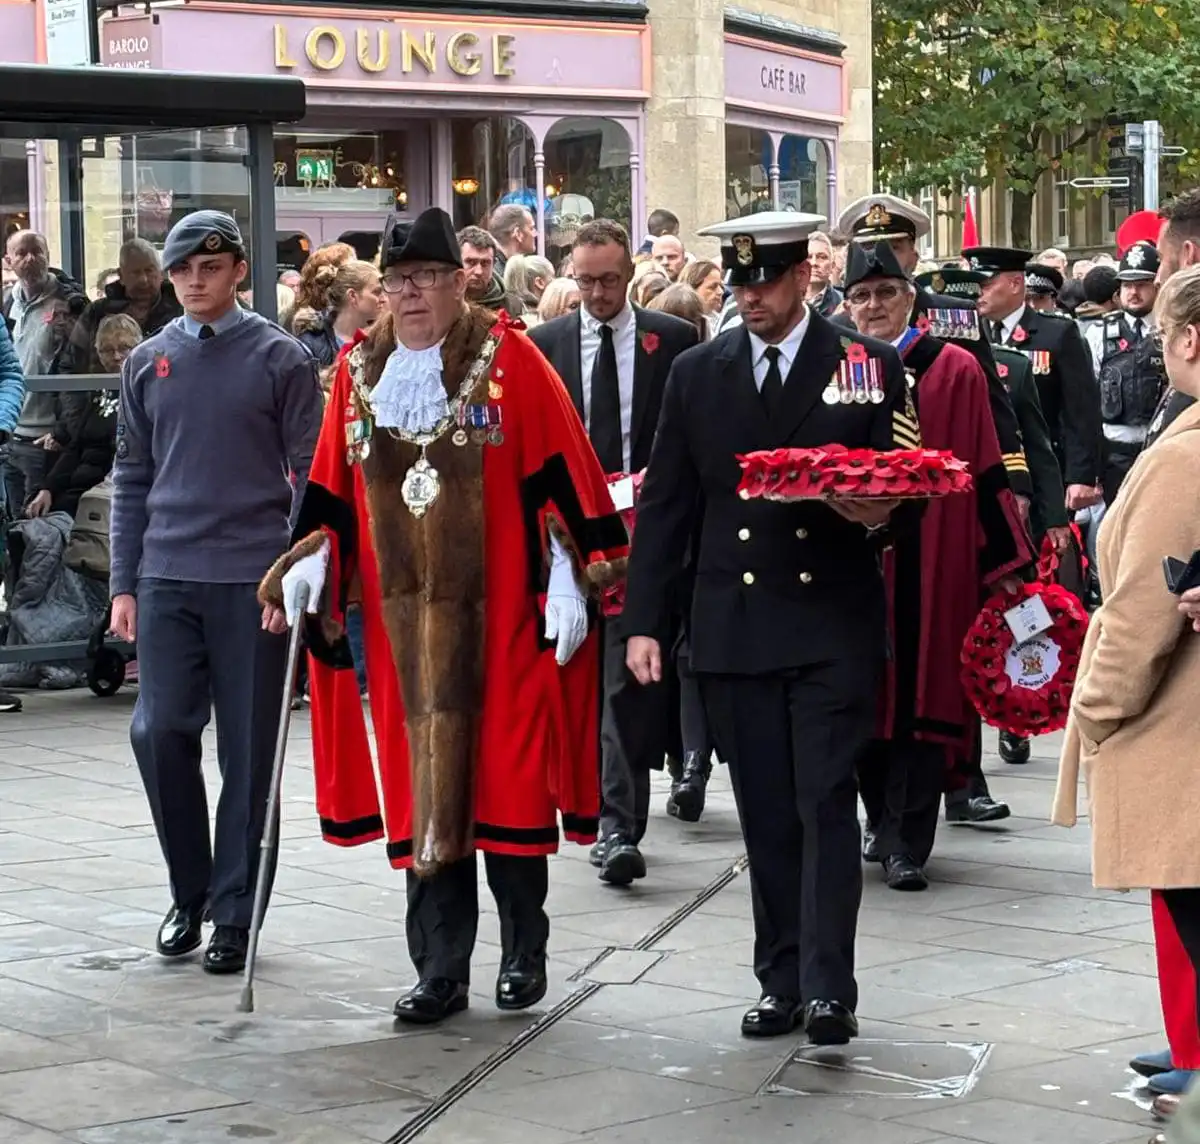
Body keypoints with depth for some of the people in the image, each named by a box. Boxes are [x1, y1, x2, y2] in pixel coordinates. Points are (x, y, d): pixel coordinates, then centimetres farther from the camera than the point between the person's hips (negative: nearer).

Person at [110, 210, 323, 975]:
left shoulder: (281, 359, 0)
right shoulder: (148, 363, 10)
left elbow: (311, 474, -1)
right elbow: (132, 478, 13)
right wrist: (125, 583, 8)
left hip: (254, 580, -3)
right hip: (168, 578, 3)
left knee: (249, 750, 3)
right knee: (160, 732, -3)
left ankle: (235, 911, 12)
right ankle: (190, 892, 16)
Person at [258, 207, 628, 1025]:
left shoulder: (509, 359, -4)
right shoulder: (360, 371, 8)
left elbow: (561, 476, -6)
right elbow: (334, 491, 13)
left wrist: (571, 579, -11)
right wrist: (310, 563, 0)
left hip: (500, 615, -3)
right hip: (402, 616, 3)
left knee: (508, 773, 3)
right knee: (424, 782, 4)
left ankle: (525, 952, 19)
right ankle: (440, 970, 10)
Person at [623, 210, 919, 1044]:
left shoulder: (870, 366, 2)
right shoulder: (697, 374, 10)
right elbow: (665, 505, 9)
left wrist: (880, 513, -19)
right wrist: (644, 620, 4)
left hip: (833, 624, -3)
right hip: (734, 628, 3)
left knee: (825, 806, -7)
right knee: (766, 817, 7)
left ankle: (829, 986, -5)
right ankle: (782, 983, 16)